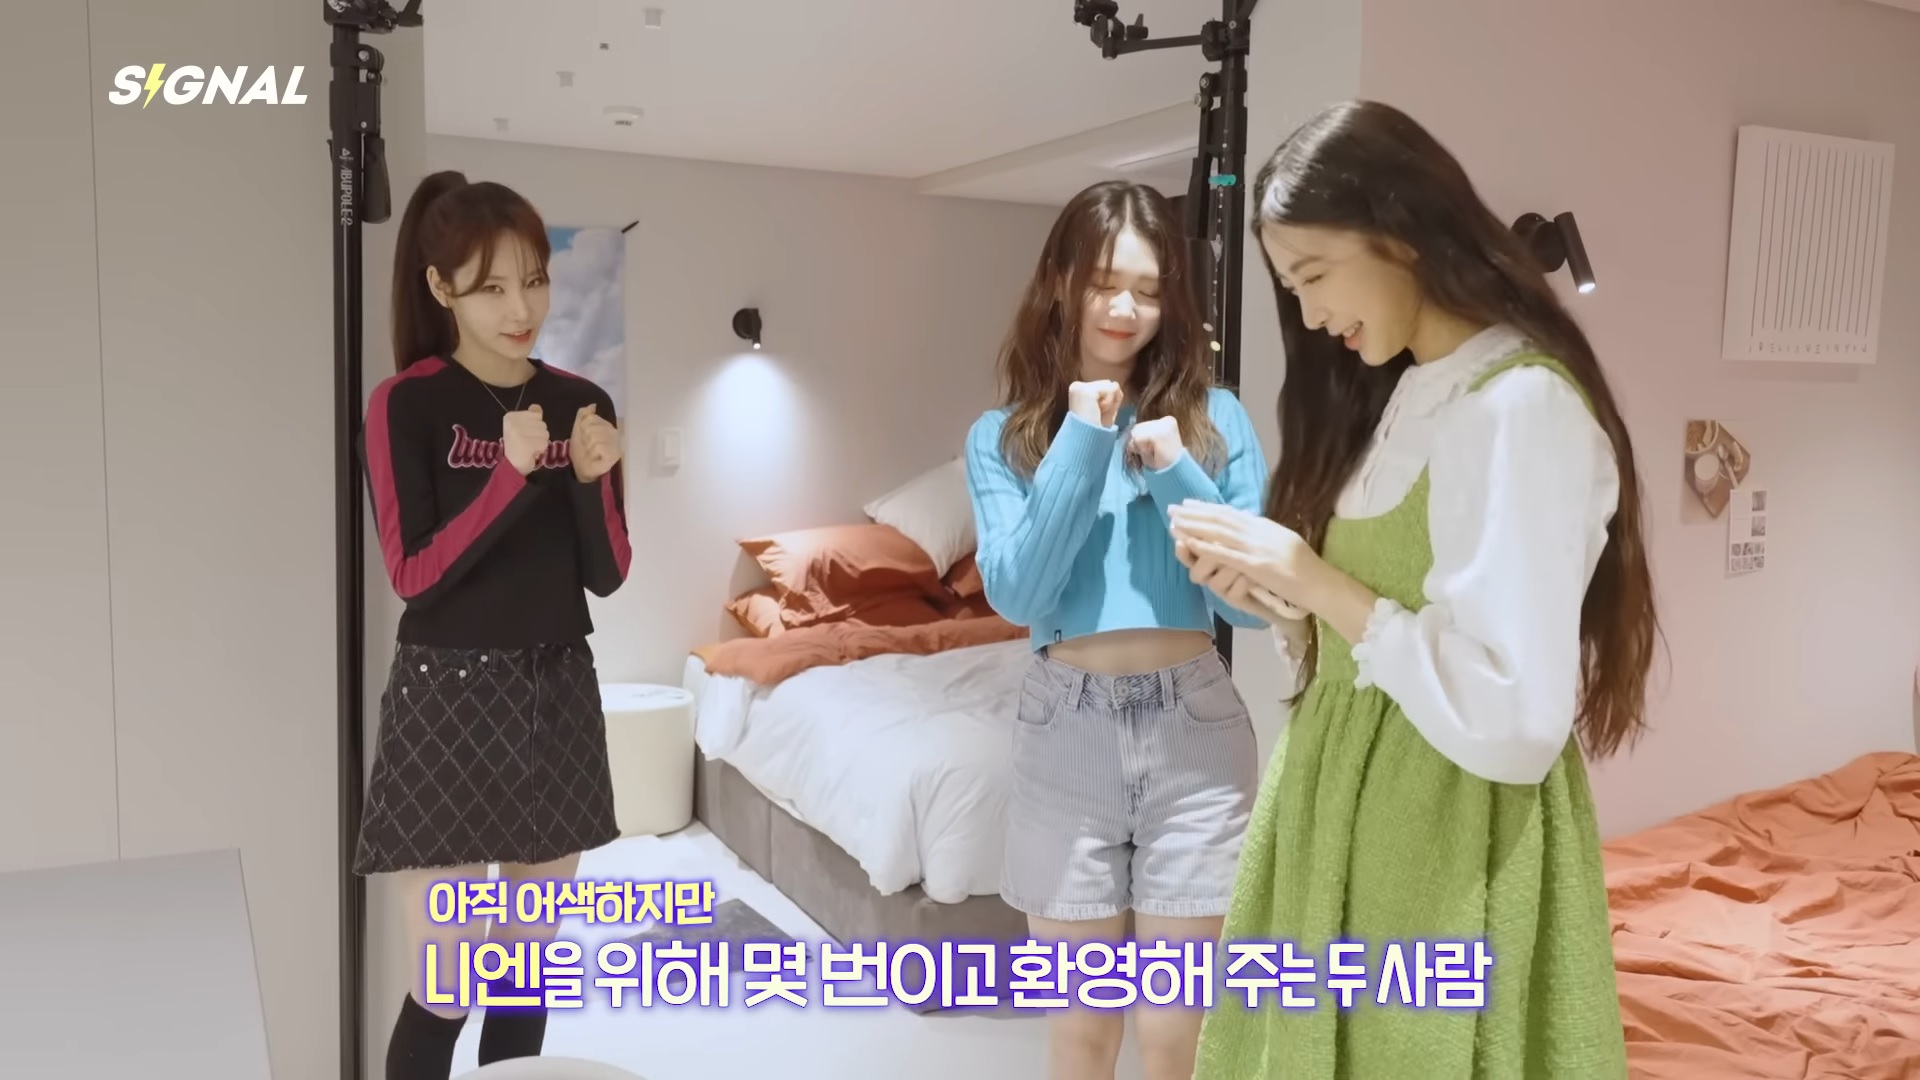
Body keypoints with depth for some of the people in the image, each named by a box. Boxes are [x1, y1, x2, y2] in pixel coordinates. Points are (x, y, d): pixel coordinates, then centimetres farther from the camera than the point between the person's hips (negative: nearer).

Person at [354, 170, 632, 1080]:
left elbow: (606, 576, 2)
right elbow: (412, 575, -14)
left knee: (526, 964, 15)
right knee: (446, 988, -1)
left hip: (557, 694, 5)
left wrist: (591, 478, -16)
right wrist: (511, 473, -23)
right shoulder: (405, 405, -8)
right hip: (448, 699, -4)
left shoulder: (582, 404, 4)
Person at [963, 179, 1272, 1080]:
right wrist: (1081, 445, -14)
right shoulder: (1002, 437, 2)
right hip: (1067, 731, 0)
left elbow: (1258, 602, -2)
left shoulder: (1216, 420, 2)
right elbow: (1015, 595, -11)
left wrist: (1176, 474, -13)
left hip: (1194, 728, 0)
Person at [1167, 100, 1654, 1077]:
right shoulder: (1405, 394, 10)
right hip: (1348, 811, 8)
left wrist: (1312, 577, -20)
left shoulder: (1523, 407, -18)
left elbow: (1512, 720, -25)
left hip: (1451, 842, -8)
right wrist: (1273, 591, -5)